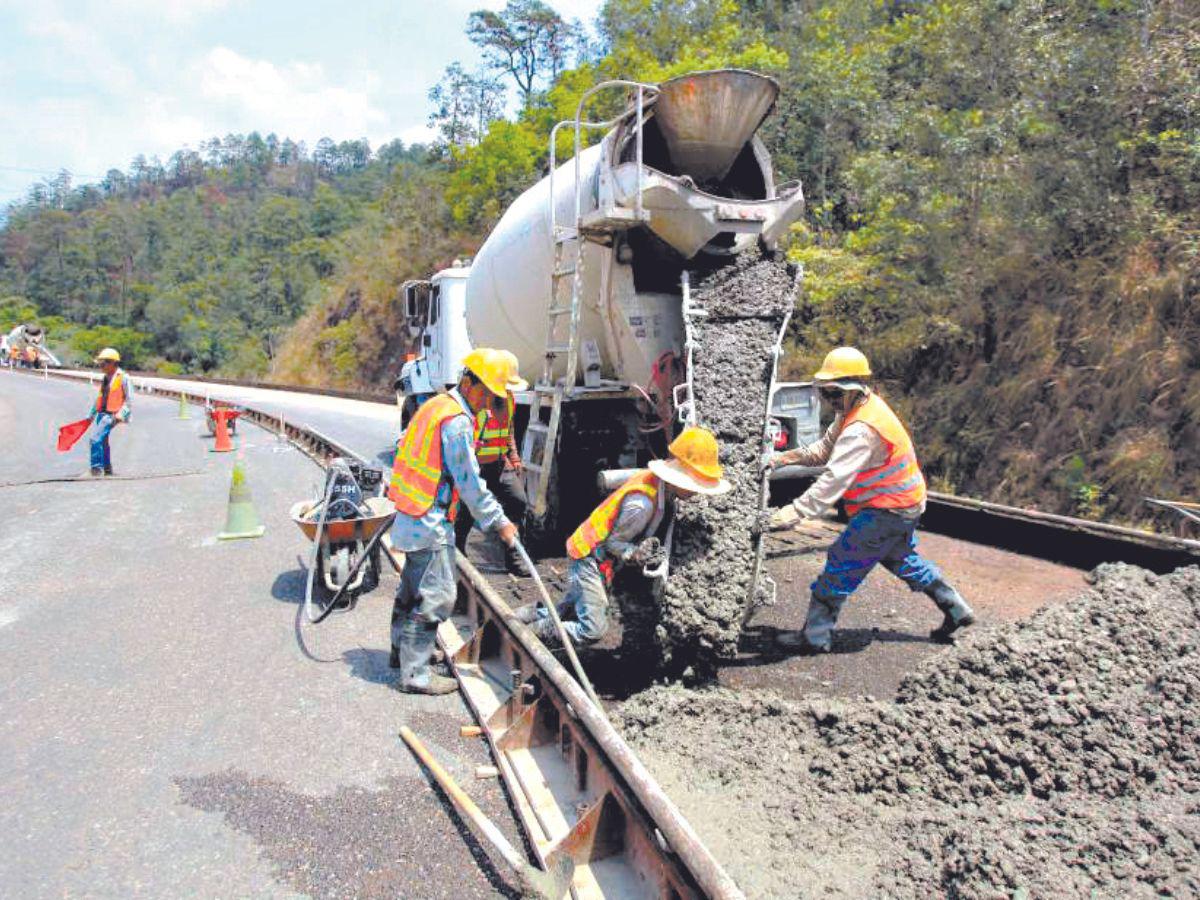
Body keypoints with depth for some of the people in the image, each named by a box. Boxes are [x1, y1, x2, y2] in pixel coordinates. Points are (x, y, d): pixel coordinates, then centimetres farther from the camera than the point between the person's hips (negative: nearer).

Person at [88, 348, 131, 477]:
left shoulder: (123, 378, -6)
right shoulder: (106, 378, 17)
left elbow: (128, 399, -8)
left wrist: (121, 414, -20)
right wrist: (91, 415, 26)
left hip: (112, 415, -8)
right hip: (101, 413, 8)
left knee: (96, 438, -18)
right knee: (102, 440, 11)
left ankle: (97, 467, -12)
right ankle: (107, 468, 22)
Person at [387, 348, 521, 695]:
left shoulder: (436, 405, 11)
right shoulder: (456, 422, -20)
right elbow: (470, 484, -19)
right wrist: (500, 522, -11)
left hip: (412, 518, 11)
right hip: (431, 524, -11)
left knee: (413, 587, 23)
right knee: (436, 597, -4)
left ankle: (403, 650, 40)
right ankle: (414, 674, 3)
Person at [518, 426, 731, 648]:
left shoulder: (650, 477, -6)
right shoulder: (641, 504, -31)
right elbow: (613, 542, -22)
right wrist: (634, 554, -36)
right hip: (591, 559, -10)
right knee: (593, 630, -11)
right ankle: (532, 633, 0)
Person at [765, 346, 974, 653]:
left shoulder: (862, 430, -30)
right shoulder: (855, 409, 2)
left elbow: (834, 479, -41)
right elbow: (825, 448, 8)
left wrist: (795, 511, -48)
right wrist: (787, 457, -7)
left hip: (888, 510, -10)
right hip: (904, 502, 10)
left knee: (842, 564, -5)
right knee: (901, 559, 27)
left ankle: (815, 637, 3)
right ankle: (956, 610, 41)